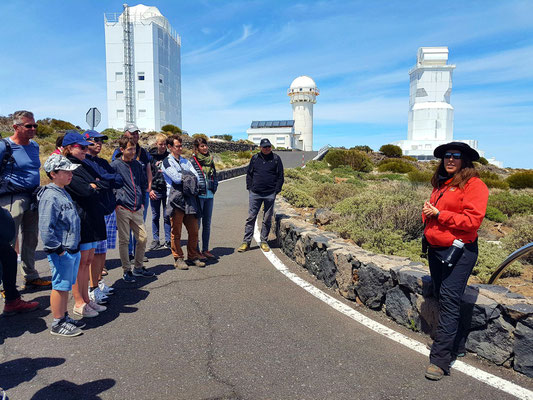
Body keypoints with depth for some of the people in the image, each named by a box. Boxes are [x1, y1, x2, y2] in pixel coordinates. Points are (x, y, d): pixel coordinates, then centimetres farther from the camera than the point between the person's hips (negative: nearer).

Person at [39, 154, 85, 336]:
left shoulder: (64, 193, 14)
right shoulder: (50, 197, -17)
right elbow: (46, 229, -22)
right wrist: (58, 249, -18)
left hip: (72, 250, 9)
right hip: (61, 253, -9)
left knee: (66, 286, 18)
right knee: (60, 286, 2)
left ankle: (64, 317, 31)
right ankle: (57, 324, 16)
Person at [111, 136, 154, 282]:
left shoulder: (137, 164, 12)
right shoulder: (115, 165, -4)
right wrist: (115, 202, -6)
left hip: (137, 209, 5)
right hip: (122, 209, -5)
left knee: (143, 238, 6)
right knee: (124, 241, 1)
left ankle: (138, 267, 22)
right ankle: (127, 271, 13)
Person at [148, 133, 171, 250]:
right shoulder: (151, 157, 3)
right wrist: (149, 189, -6)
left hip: (167, 190, 0)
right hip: (155, 191, 0)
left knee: (167, 216, 2)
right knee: (155, 216, 6)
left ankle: (168, 240, 9)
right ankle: (155, 240, 15)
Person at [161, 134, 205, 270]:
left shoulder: (186, 161, 20)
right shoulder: (167, 162, 2)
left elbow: (196, 177, 7)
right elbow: (176, 177, -12)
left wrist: (183, 177, -7)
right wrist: (188, 177, 4)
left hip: (189, 200, 5)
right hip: (175, 200, -5)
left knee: (194, 230, 7)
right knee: (176, 232, 1)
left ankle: (193, 256, 20)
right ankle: (178, 258, 13)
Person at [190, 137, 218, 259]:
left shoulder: (210, 160, 14)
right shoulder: (193, 160, -5)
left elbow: (215, 175, 19)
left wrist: (214, 188, 6)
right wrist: (197, 189, -12)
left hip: (209, 195, 6)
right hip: (198, 195, -6)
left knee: (207, 224, 10)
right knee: (197, 223, -2)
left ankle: (205, 250, 19)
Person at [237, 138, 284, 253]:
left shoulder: (276, 159, 4)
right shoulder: (255, 158, 8)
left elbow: (280, 176, 5)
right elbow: (249, 174, 14)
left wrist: (276, 190, -3)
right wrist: (249, 188, 4)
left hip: (270, 194, -1)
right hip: (255, 193, 1)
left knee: (267, 219, 7)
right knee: (251, 218, 0)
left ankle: (264, 242, 18)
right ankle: (246, 242, 6)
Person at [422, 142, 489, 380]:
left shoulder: (473, 185, -9)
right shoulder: (440, 184, 14)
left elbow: (473, 220, -18)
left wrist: (439, 214, -17)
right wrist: (428, 212, 3)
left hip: (458, 251, -8)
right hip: (435, 249, 8)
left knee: (449, 303, -8)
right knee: (441, 297, 15)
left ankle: (440, 360, -3)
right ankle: (455, 344, 33)